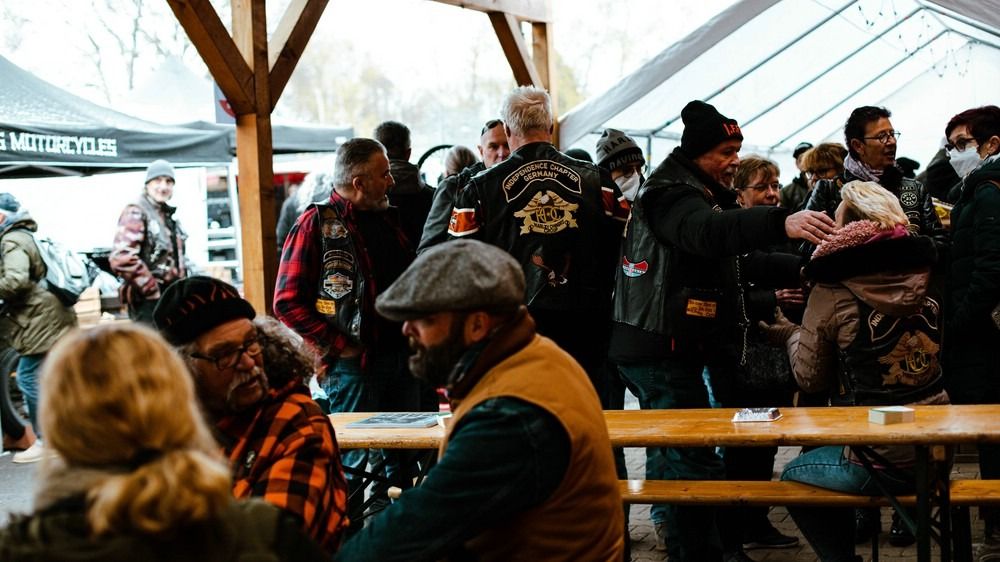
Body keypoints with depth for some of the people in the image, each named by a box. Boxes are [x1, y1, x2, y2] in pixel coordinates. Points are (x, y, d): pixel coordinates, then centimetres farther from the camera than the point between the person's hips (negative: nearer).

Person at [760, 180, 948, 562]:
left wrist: (792, 336, 19)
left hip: (879, 463, -6)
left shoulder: (833, 293, -13)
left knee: (793, 477, 21)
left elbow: (809, 377, -3)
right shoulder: (925, 281, 2)